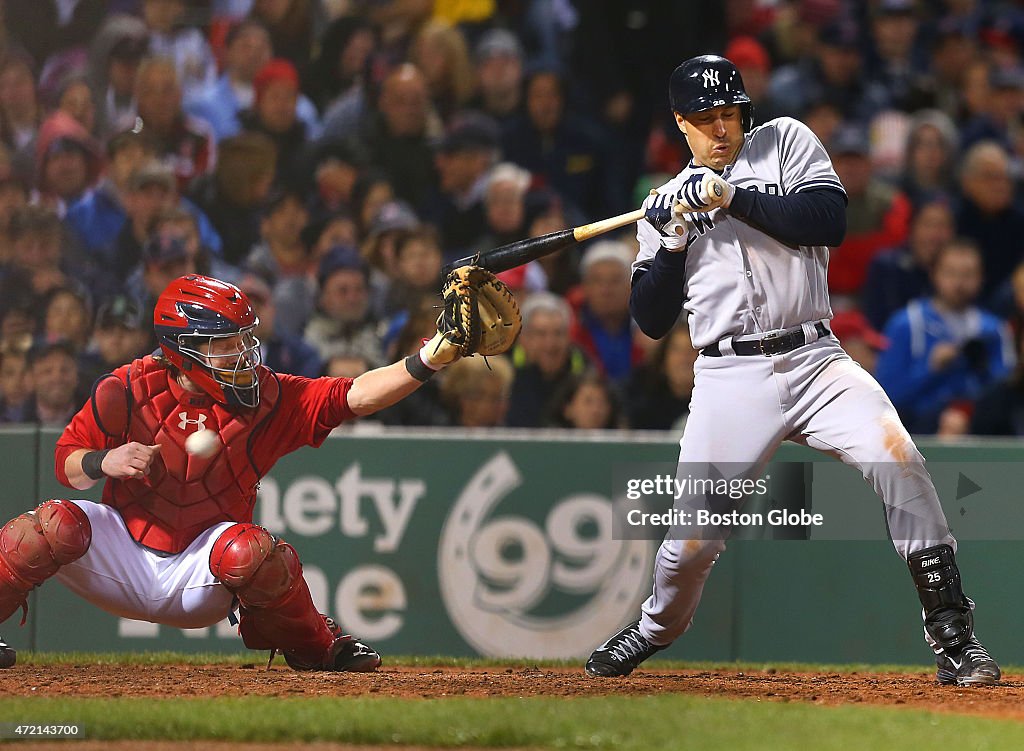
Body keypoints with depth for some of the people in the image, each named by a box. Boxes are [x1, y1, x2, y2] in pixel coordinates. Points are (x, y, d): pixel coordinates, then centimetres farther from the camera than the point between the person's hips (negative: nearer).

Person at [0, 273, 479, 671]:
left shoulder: (268, 399, -9)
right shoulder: (126, 392, -11)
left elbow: (354, 396, -18)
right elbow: (67, 463, -2)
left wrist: (428, 361, -31)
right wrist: (105, 462, -25)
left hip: (199, 579, 0)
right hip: (122, 559, 0)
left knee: (249, 550, -32)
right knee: (58, 526, -29)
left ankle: (315, 647, -3)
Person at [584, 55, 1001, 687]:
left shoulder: (787, 142, 10)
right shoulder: (667, 205, 15)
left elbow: (829, 221, -7)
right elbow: (653, 321, 11)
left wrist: (732, 196, -11)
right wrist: (673, 241, -3)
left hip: (814, 360, -1)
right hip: (729, 379, 1)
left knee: (897, 457, -25)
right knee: (693, 539, -6)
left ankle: (953, 637, -20)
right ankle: (654, 633, 26)